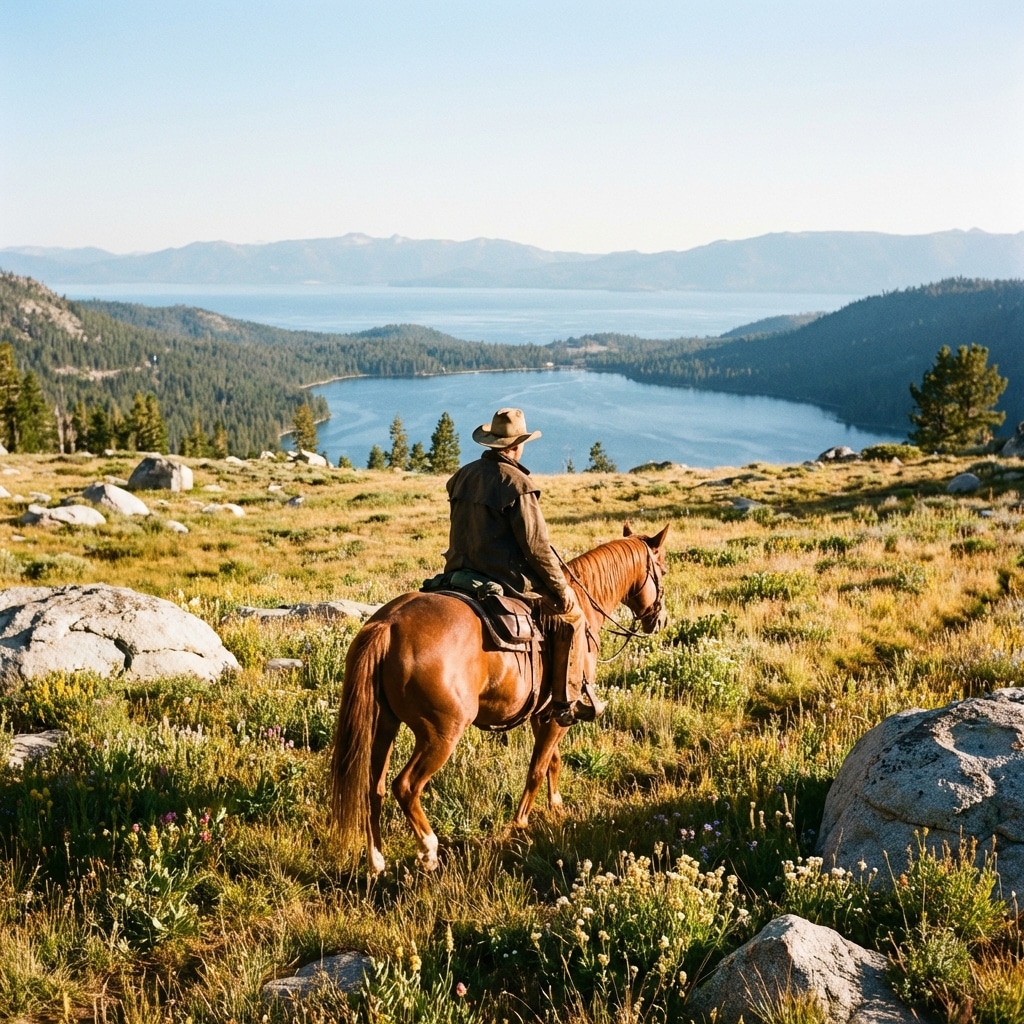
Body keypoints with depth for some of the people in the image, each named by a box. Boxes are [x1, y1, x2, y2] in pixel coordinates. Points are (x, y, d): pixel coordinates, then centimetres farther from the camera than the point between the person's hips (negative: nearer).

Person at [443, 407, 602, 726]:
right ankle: (569, 702, 6)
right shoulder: (516, 483, -16)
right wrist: (561, 588, -5)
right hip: (506, 580, -8)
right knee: (571, 616, 7)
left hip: (461, 575, 8)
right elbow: (536, 546, -15)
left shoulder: (464, 476, 7)